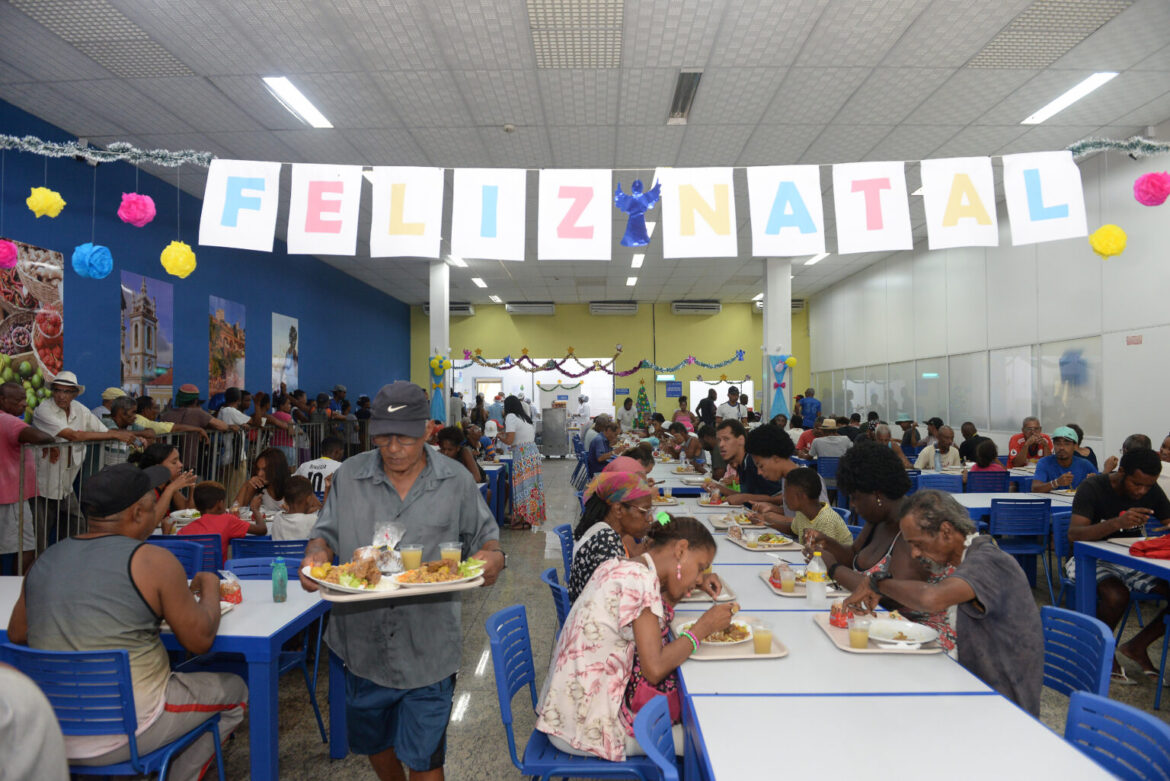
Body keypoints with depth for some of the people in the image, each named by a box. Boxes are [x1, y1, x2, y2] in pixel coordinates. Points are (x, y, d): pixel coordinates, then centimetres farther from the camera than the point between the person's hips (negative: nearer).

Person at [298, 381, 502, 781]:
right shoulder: (349, 475, -1)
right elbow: (326, 533, 6)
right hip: (362, 641, 3)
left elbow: (485, 536, 2)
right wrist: (315, 555, -16)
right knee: (374, 743, 25)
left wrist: (492, 556, -20)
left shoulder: (457, 481, -5)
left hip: (428, 647, -3)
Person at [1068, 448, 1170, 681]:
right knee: (1116, 595, -35)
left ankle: (1137, 645, 4)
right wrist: (1117, 523, -43)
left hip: (1133, 560, 6)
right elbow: (1074, 534, -27)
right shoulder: (1093, 487, -17)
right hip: (1092, 559, -5)